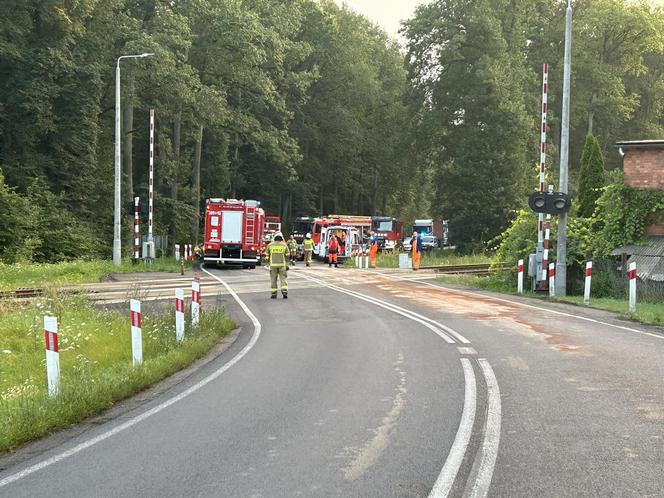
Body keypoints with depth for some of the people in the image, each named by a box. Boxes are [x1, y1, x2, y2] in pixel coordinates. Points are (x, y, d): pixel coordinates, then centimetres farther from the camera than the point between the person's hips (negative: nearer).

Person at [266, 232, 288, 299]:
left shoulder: (270, 245, 1)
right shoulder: (284, 245, 1)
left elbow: (267, 255, 4)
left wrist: (268, 263, 18)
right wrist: (287, 265, 6)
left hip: (273, 265, 0)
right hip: (282, 265, 0)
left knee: (273, 280, 7)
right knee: (283, 279, 3)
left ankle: (273, 294, 6)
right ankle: (284, 292, -9)